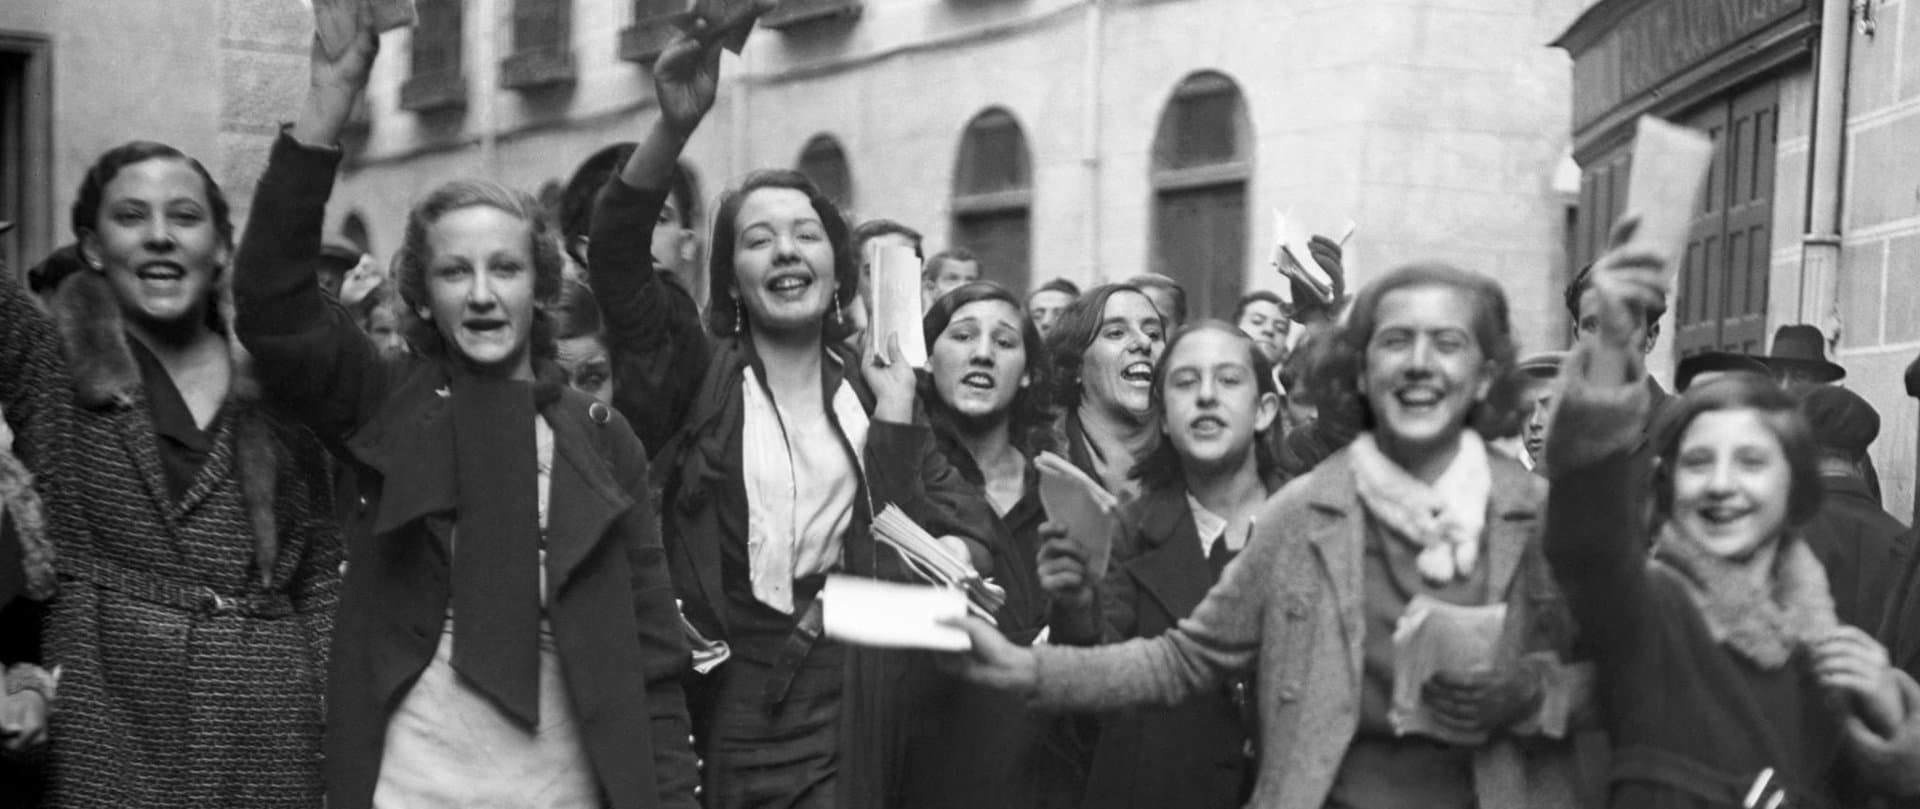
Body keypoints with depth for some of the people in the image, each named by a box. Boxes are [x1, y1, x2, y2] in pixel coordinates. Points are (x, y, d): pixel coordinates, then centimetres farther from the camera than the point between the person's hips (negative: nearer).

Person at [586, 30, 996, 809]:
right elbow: (616, 254, -15)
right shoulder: (697, 374, 1)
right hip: (710, 705, -1)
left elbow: (963, 519, 3)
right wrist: (677, 126, -28)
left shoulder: (873, 394, 8)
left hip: (840, 715, 2)